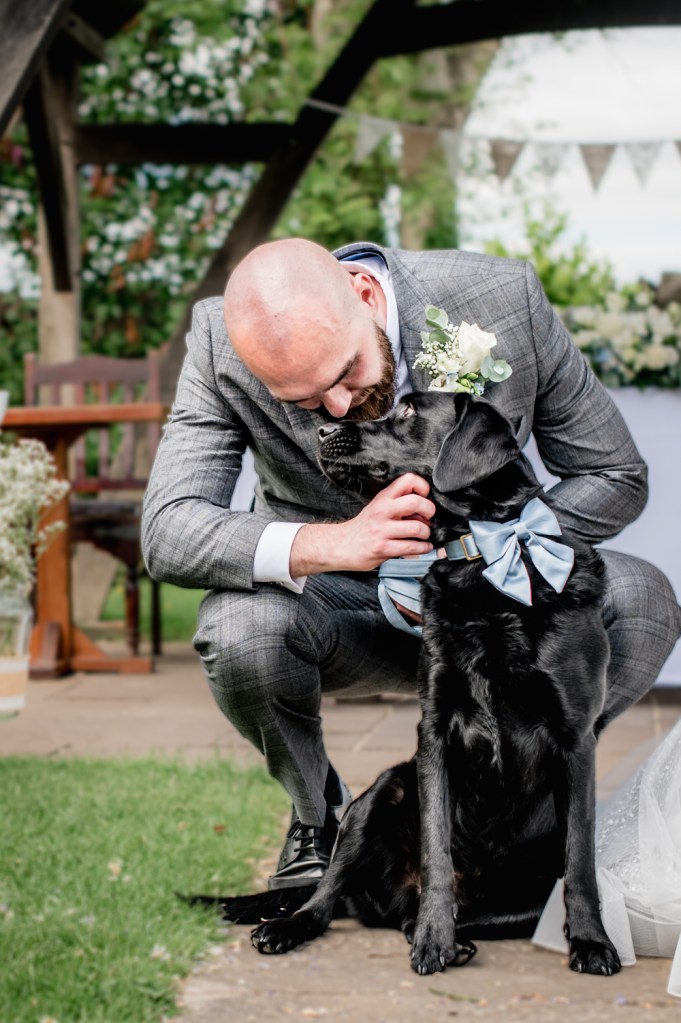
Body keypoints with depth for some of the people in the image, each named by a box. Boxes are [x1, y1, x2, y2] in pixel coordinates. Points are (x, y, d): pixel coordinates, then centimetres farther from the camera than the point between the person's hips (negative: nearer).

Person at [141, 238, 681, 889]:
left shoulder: (505, 299, -20)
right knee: (237, 626, -33)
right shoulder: (221, 342, -21)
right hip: (341, 609, -1)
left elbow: (616, 476, -10)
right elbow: (166, 533, -27)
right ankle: (315, 814, 1)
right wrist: (333, 543, -43)